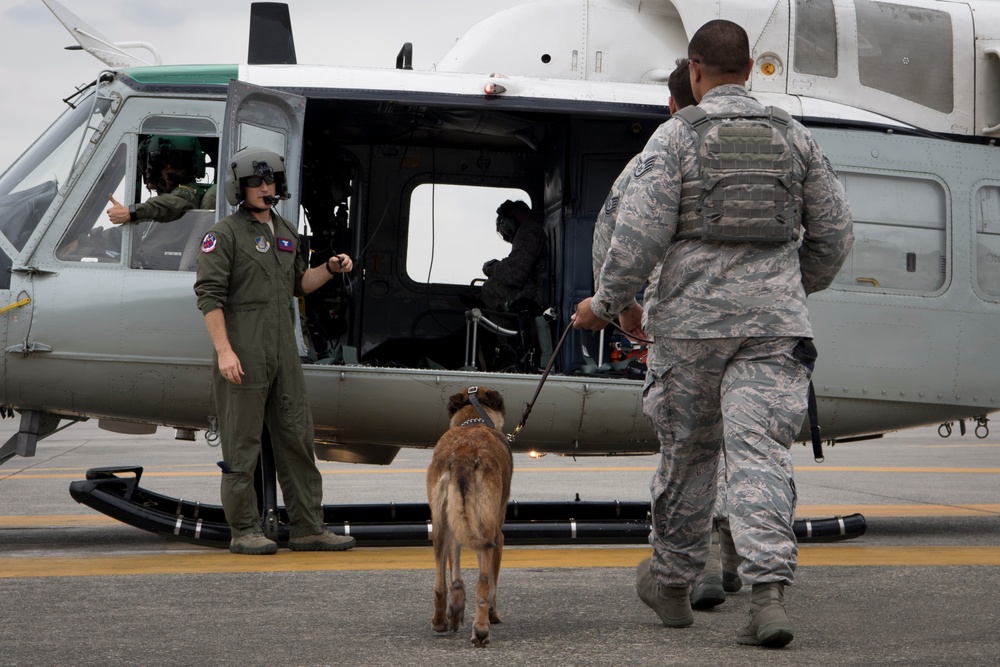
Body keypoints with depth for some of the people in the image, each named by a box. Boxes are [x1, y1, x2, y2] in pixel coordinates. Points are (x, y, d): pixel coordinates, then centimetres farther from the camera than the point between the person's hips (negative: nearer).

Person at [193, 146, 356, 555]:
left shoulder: (285, 232, 18)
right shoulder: (225, 234, -4)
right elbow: (209, 294, -11)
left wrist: (330, 269, 8)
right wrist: (224, 350, -19)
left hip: (284, 353, 7)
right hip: (242, 355, -7)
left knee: (297, 438, 7)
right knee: (242, 443, -1)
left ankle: (307, 528, 12)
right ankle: (244, 531, 6)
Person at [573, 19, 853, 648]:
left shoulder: (676, 135, -3)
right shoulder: (794, 136, 9)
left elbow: (641, 231, -11)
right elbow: (834, 233, 11)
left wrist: (606, 304, 1)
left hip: (691, 319, -2)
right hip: (774, 323, 2)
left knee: (687, 451, 13)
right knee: (761, 453, -4)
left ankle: (671, 583, 29)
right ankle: (770, 593, -18)